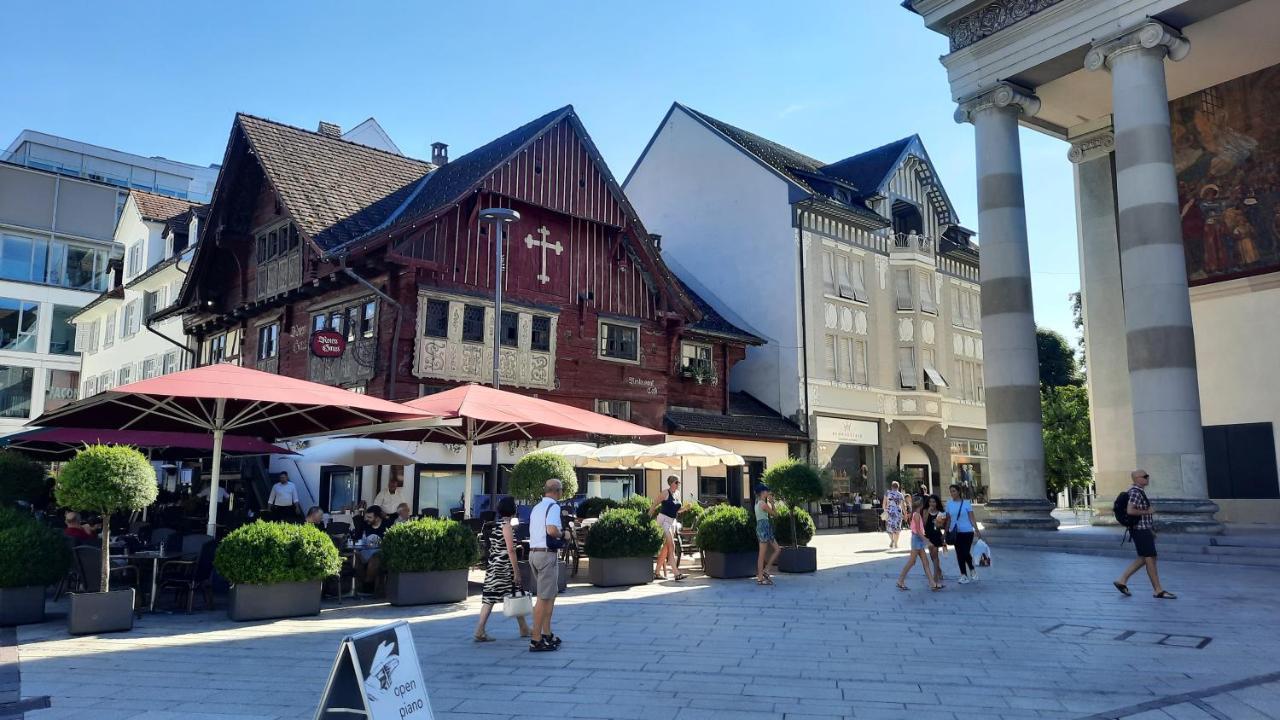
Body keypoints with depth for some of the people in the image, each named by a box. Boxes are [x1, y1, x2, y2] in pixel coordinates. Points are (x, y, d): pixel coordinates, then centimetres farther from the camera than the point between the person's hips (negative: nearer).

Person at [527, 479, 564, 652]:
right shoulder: (553, 506, -11)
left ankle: (546, 634, 25)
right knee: (544, 598, -5)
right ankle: (536, 641, -3)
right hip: (547, 553, -9)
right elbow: (552, 529, -27)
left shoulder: (536, 508, 16)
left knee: (551, 594, 19)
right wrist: (562, 535, -7)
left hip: (533, 552, 9)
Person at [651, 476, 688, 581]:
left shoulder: (677, 494, 12)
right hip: (664, 519, -8)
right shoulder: (666, 493, -9)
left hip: (672, 521, 8)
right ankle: (676, 573, -19)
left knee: (666, 547, 9)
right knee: (671, 546, -15)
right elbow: (654, 505, -6)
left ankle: (657, 572, 17)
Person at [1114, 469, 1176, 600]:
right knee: (1150, 559, -4)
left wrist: (1151, 530, 22)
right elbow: (1130, 511, -28)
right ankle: (1158, 591, 2)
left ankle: (1122, 581, 15)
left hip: (1144, 529, 10)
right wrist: (1147, 512, -16)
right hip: (1141, 530, -10)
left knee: (1143, 559, 14)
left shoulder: (1140, 491, 15)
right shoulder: (1135, 492, -17)